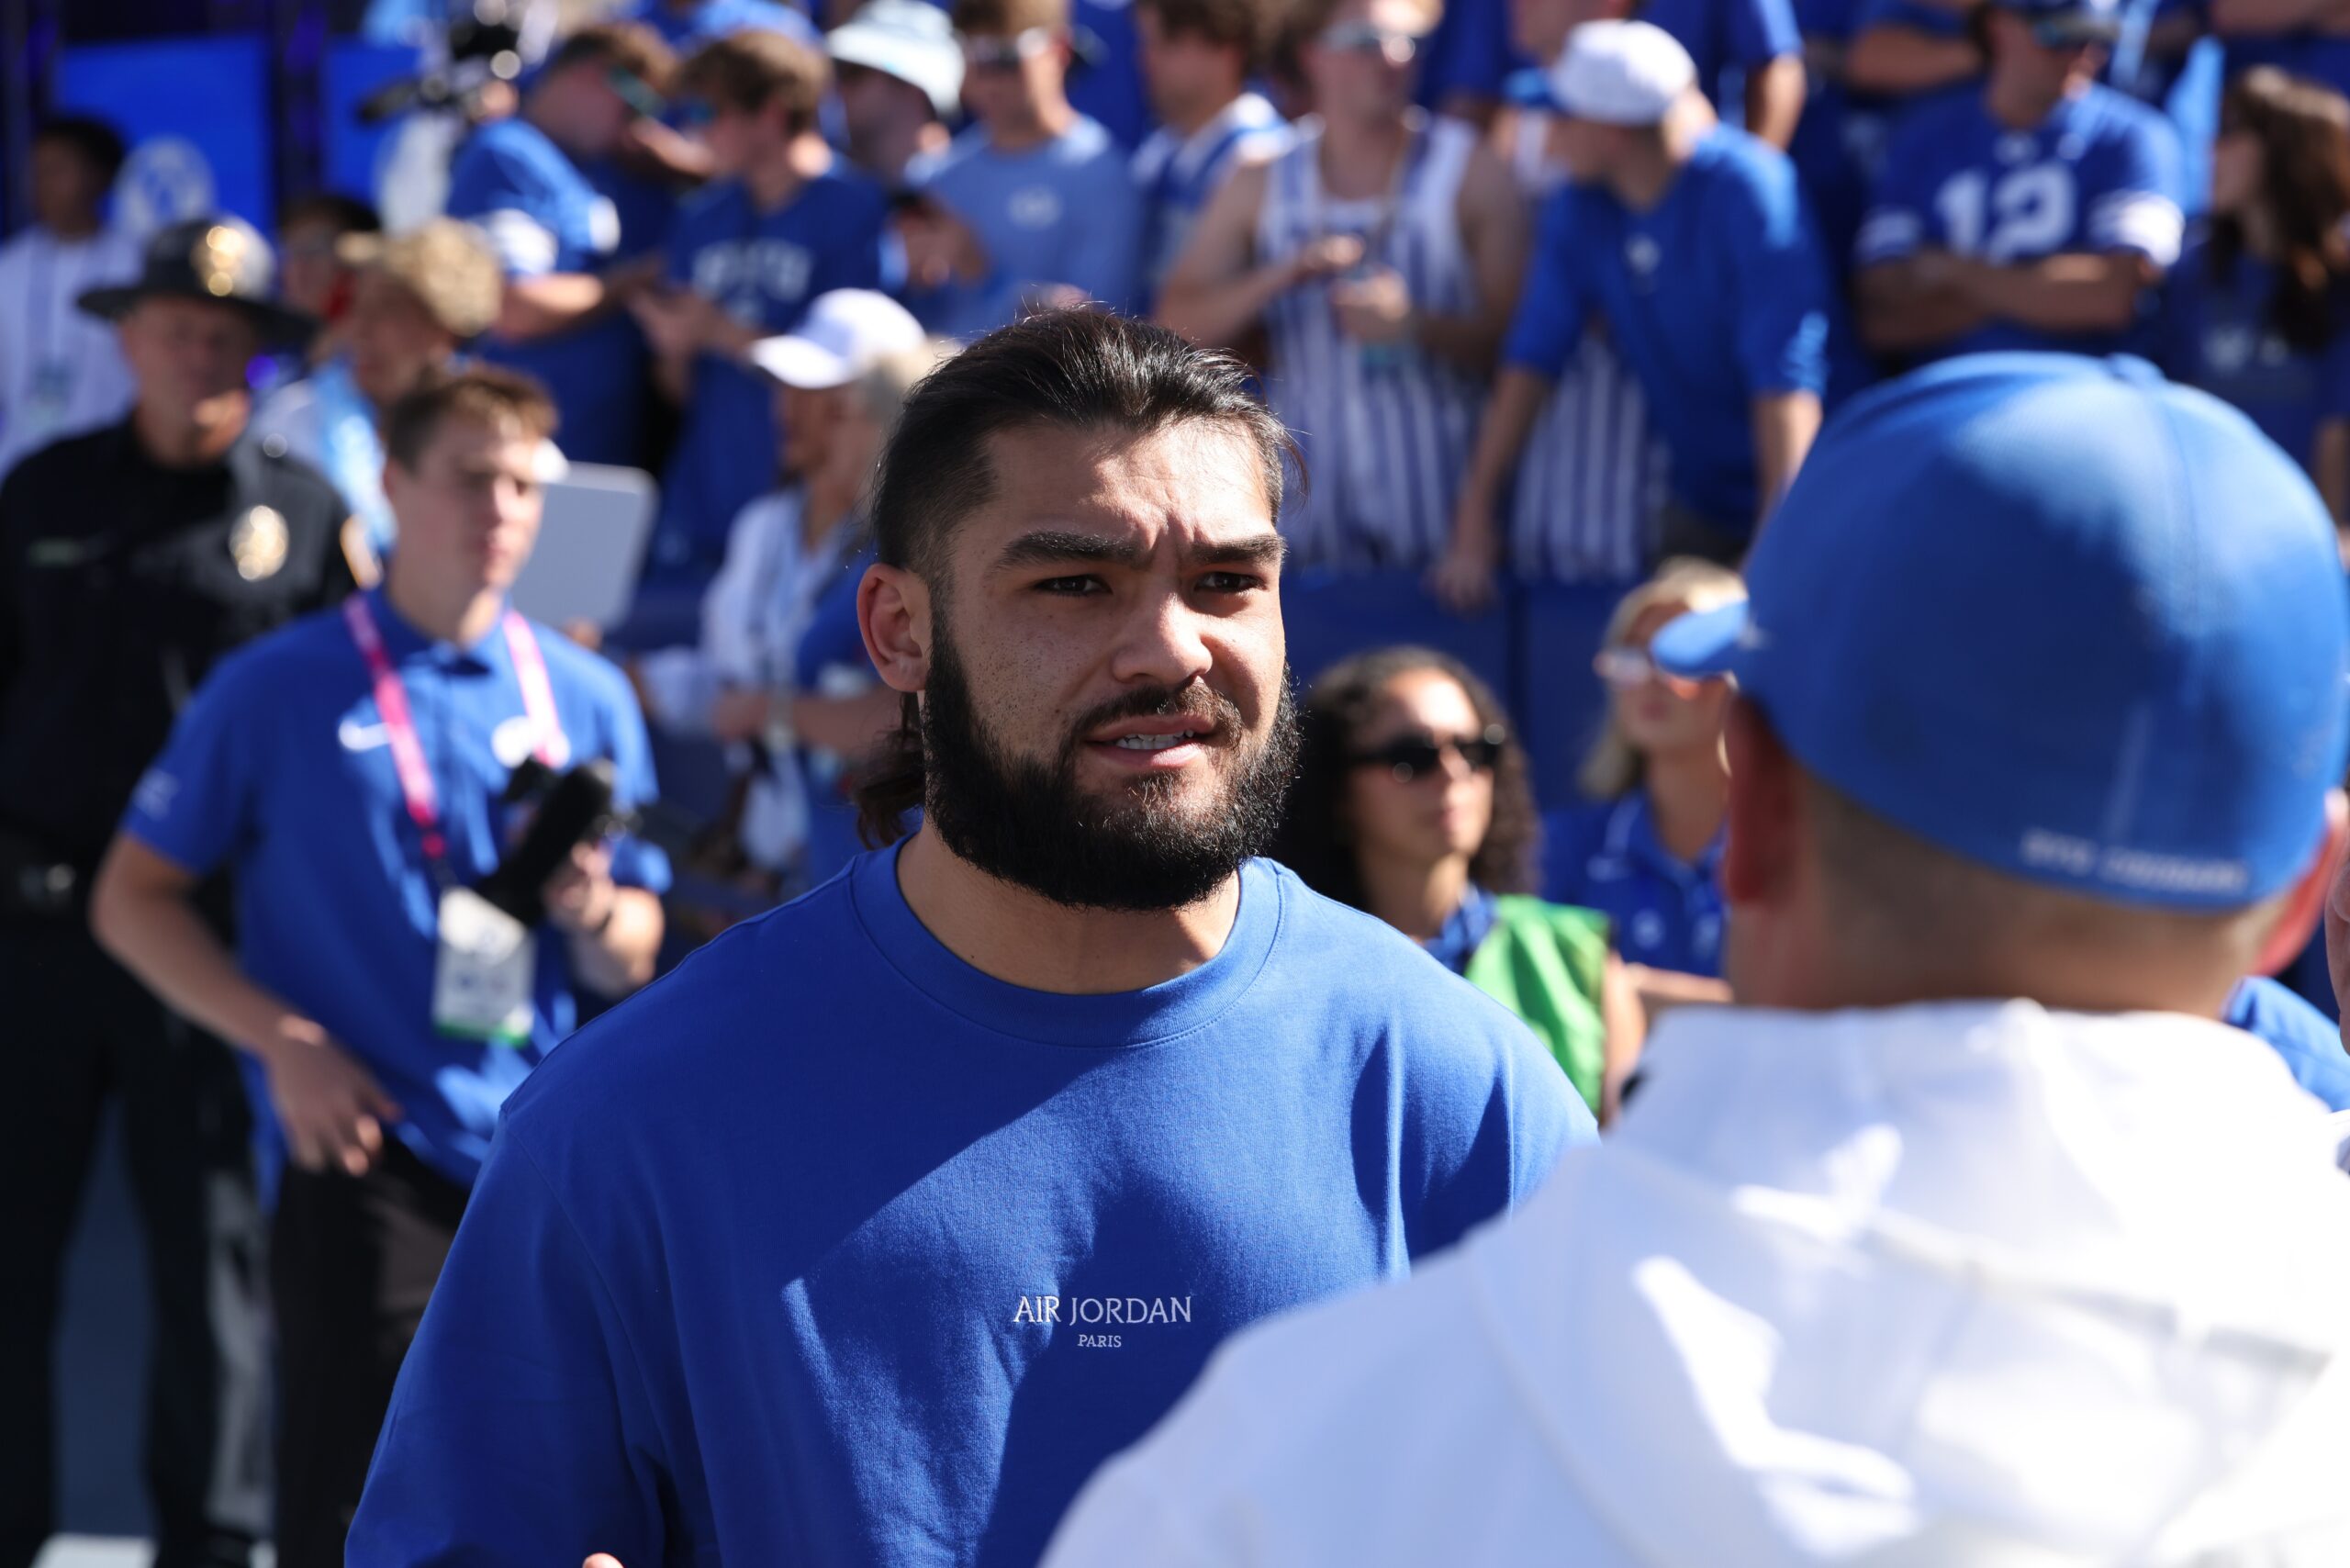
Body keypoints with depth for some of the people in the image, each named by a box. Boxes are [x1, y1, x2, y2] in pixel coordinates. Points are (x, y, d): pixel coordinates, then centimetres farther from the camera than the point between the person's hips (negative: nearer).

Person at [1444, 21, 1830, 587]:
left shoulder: (1749, 187, -21)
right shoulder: (1581, 211, -2)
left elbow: (1786, 375, -27)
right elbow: (1532, 357, -1)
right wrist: (1474, 518, -5)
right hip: (1702, 507, 6)